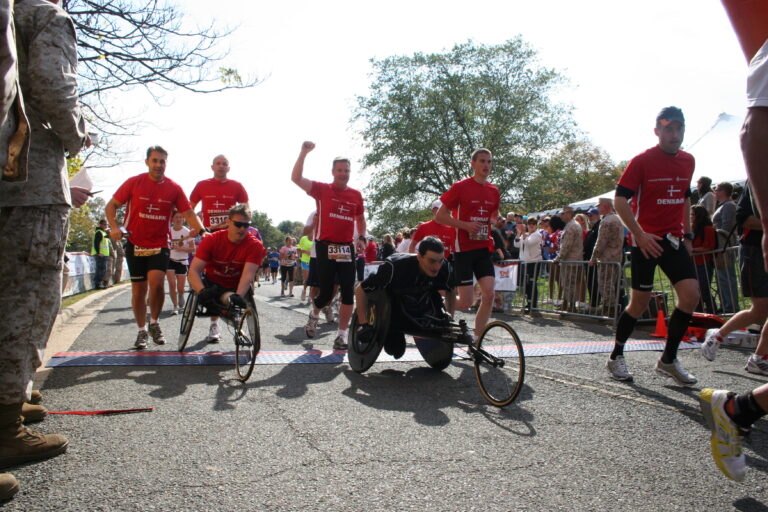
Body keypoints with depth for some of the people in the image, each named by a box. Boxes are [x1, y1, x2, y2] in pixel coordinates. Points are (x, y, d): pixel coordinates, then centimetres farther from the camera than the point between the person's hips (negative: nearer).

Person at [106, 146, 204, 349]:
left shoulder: (174, 188, -1)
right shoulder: (134, 182, -2)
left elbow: (188, 212, -1)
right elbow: (111, 205, 4)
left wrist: (201, 229, -20)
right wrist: (114, 227, -13)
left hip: (160, 245, -1)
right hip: (135, 244, 1)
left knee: (156, 282, -20)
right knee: (138, 289, 5)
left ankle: (154, 323, 5)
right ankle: (141, 330, 22)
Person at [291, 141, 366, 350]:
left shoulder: (356, 195, 8)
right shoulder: (322, 189, -1)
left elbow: (360, 218, 22)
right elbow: (296, 178, -10)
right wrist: (304, 152, -15)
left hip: (346, 249, 3)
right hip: (325, 247, -3)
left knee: (348, 293, -3)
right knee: (326, 292, 1)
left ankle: (342, 335, 7)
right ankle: (314, 314, 35)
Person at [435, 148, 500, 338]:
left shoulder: (493, 191, 10)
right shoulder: (460, 187, -6)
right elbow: (440, 216, -6)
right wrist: (465, 225, -17)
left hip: (483, 249, 5)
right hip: (463, 249, -5)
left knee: (489, 294, -9)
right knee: (466, 302, -7)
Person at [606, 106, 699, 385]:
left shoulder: (688, 161, 9)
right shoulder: (642, 161, -9)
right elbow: (620, 200, -12)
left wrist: (687, 233, 15)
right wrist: (639, 234, -19)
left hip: (674, 239, 6)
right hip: (647, 240, -5)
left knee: (691, 295, -8)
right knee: (639, 303, -2)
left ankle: (669, 359, 8)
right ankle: (616, 357, 17)